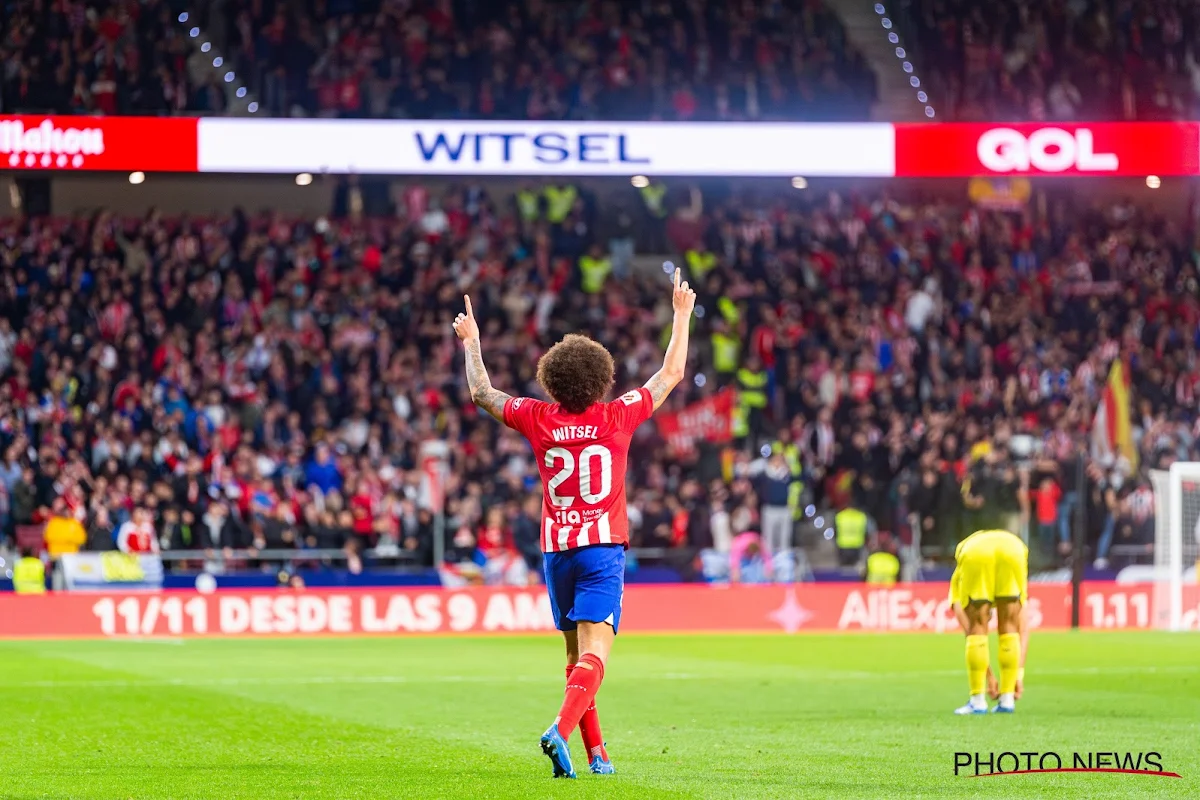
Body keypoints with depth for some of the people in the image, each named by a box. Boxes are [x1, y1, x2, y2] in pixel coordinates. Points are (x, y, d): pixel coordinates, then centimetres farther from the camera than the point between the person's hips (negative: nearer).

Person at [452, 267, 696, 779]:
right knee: (594, 652, -13)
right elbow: (672, 374, 9)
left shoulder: (538, 419, 1)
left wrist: (471, 342, 29)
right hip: (603, 546, -3)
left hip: (557, 550, 3)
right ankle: (562, 730, -36)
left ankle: (596, 752, 17)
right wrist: (682, 314, 20)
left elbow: (481, 393, 14)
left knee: (576, 654, 16)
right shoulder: (617, 416, -3)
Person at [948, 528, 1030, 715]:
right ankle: (1007, 699, 15)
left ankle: (978, 701, 10)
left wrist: (988, 674, 27)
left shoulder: (957, 581, 39)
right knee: (1009, 628, 17)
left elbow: (968, 629, 27)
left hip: (974, 553, -1)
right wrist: (1019, 673, 31)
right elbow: (1023, 630, 34)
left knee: (977, 629, 13)